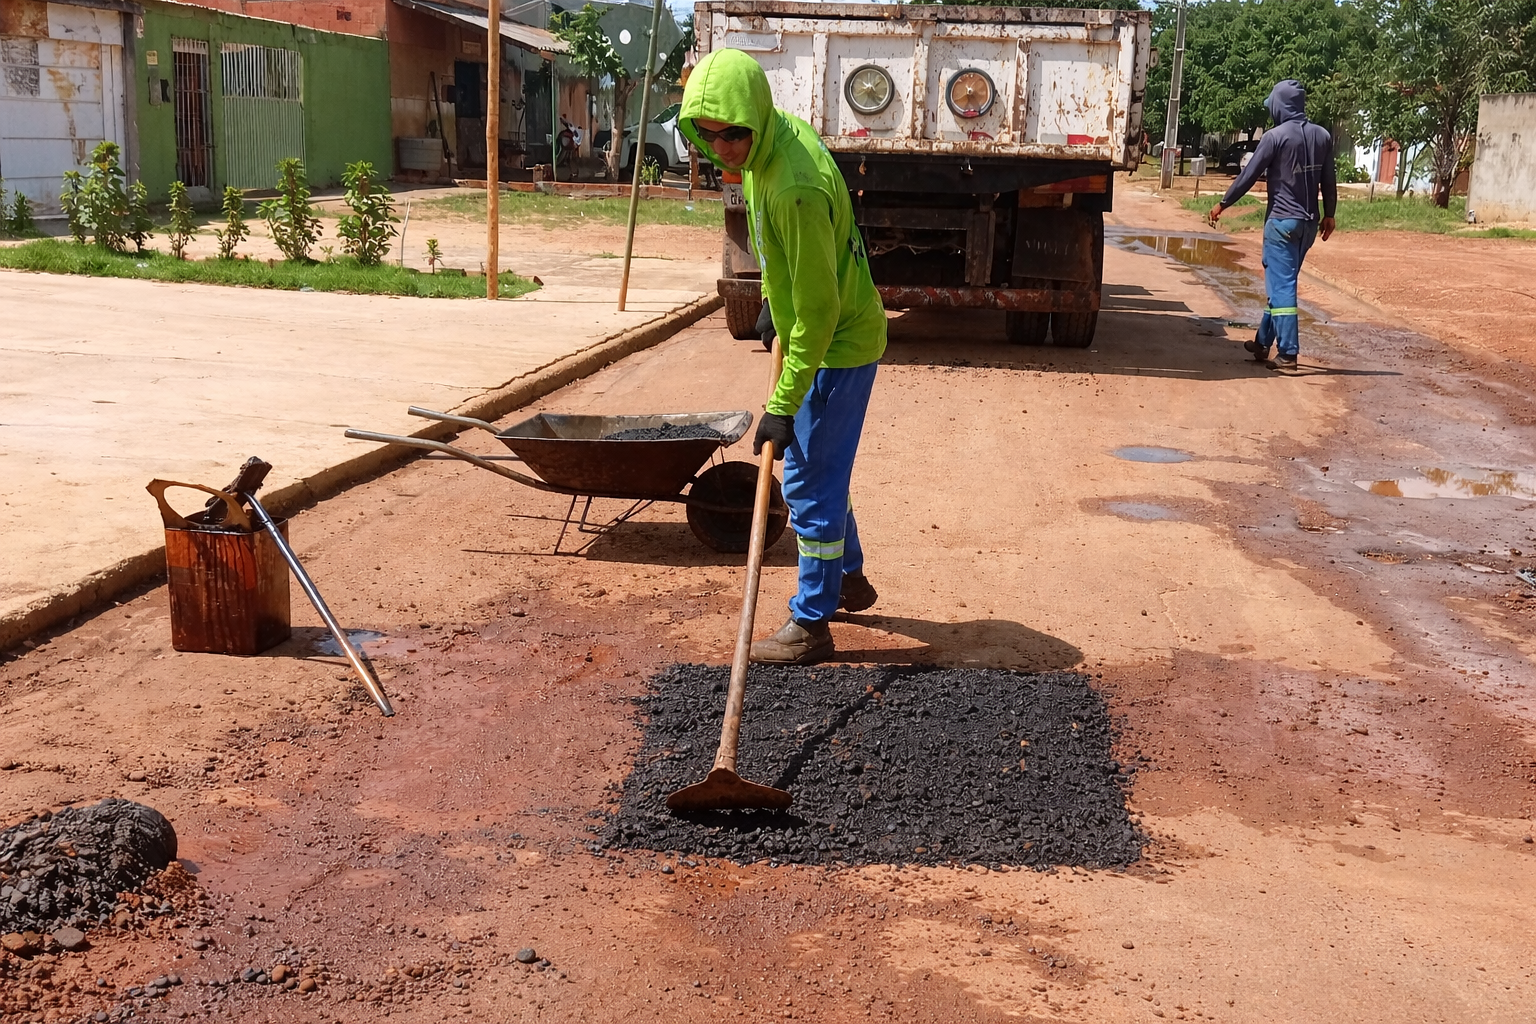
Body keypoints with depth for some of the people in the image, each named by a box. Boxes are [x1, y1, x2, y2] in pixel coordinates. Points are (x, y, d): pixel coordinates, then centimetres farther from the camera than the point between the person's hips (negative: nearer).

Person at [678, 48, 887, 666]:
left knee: (811, 483, -4)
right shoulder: (779, 134, -3)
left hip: (839, 344, -10)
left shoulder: (797, 189, -33)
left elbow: (818, 309, -30)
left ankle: (811, 625, 6)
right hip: (817, 334, 10)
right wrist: (771, 301, 20)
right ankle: (849, 580, 38)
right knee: (816, 469, 21)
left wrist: (782, 405, -28)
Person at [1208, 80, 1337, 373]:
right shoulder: (1323, 136, 7)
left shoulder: (1275, 136, -11)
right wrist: (1329, 214, 22)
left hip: (1282, 221, -7)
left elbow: (1249, 175, -7)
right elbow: (1329, 181, 11)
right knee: (1280, 282, 17)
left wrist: (1223, 203, 4)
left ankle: (1288, 354, -9)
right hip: (1309, 223, 7)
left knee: (1281, 286, -6)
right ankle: (1263, 342, 27)